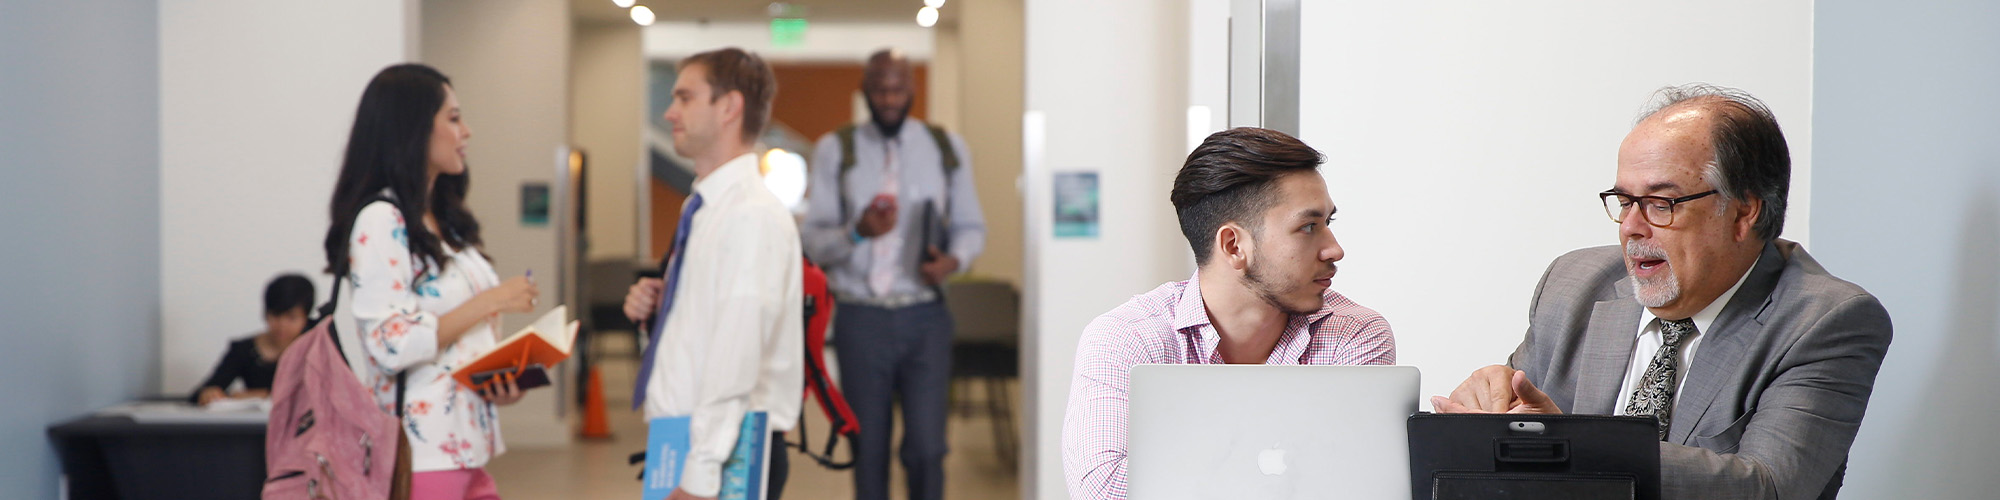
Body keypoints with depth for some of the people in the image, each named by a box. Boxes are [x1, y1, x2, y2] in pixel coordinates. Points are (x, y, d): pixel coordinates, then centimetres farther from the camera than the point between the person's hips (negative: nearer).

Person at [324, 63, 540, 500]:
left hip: (466, 447, 9)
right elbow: (393, 345, -19)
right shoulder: (380, 221, -11)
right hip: (421, 455, -8)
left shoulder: (443, 222, 17)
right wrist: (489, 302, -16)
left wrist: (503, 381, 4)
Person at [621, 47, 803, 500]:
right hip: (684, 444, 8)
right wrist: (654, 309, 2)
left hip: (727, 461, -8)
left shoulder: (752, 216, -16)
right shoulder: (702, 208, 12)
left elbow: (734, 360, -22)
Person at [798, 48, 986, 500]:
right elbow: (814, 242, 0)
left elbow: (971, 225, 13)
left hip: (924, 315, 0)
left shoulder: (946, 147, 9)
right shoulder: (835, 150, 4)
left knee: (926, 447, -6)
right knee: (869, 449, 6)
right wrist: (857, 231, -21)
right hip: (860, 317, 0)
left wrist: (954, 259, -9)